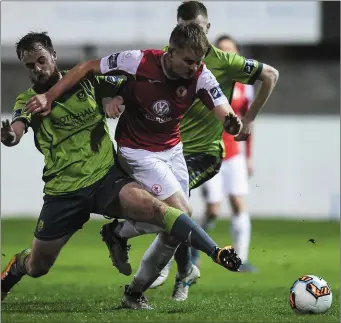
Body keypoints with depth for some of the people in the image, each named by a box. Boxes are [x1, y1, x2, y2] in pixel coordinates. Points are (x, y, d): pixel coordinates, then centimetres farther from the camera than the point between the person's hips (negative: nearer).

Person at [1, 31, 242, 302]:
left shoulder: (89, 81, 1)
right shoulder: (28, 100, -2)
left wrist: (117, 98, -18)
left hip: (106, 177, -1)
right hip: (63, 192, 1)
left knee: (153, 207, -30)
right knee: (37, 267, 12)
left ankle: (217, 253, -34)